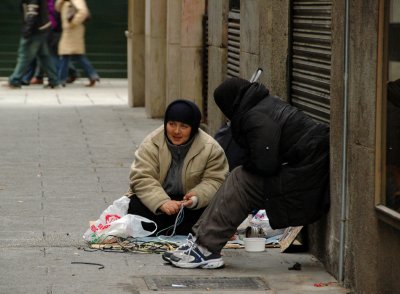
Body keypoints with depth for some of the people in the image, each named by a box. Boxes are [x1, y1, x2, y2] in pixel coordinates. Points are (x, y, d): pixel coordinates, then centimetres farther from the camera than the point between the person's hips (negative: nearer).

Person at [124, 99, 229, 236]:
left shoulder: (211, 148, -8)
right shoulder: (151, 143, -8)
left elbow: (215, 181, -10)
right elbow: (141, 178, -15)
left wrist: (198, 197, -32)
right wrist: (162, 203, -33)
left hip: (188, 203, 0)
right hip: (156, 199, 0)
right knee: (135, 206, -28)